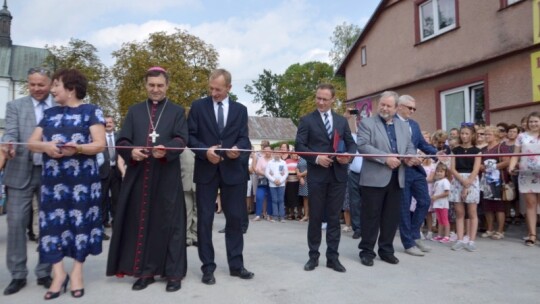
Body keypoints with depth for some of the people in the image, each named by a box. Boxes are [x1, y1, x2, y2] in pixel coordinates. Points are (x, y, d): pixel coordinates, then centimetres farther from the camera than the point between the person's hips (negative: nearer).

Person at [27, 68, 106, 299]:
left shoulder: (91, 111, 0)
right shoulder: (49, 113, 15)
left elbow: (100, 144, -8)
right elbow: (32, 143, 10)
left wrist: (77, 148, -26)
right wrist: (46, 146, -13)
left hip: (81, 178, -4)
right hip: (52, 177, 4)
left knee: (80, 220, 1)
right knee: (53, 221, 1)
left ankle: (77, 272, 13)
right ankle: (58, 273, 11)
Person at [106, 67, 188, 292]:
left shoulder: (177, 111, 10)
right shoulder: (134, 111, 16)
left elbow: (181, 140, -4)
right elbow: (121, 141, 7)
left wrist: (166, 149, -25)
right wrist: (131, 151, -16)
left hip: (167, 177, -2)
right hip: (138, 176, 3)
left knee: (169, 222, 0)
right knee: (140, 223, 4)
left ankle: (174, 273, 6)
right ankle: (145, 272, 15)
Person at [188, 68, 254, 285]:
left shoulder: (240, 110, 9)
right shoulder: (198, 106, 4)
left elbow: (244, 138, 4)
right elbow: (190, 136, 0)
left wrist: (238, 148, -19)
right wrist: (205, 151, -16)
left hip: (233, 170, 1)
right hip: (206, 170, -1)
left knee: (235, 218, 6)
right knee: (205, 219, 3)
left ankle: (236, 265, 19)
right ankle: (208, 267, 14)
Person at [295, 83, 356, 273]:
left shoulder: (342, 121, 13)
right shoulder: (307, 120, 3)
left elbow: (351, 144, 12)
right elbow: (300, 146, -4)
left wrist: (349, 155, -10)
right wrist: (316, 158, -17)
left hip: (338, 175, 3)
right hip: (317, 175, -2)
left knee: (334, 217, 7)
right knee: (315, 217, 5)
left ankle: (333, 257, 16)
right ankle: (313, 256, 17)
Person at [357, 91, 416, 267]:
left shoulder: (404, 126, 18)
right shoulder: (367, 123, 1)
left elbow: (410, 147, 17)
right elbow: (363, 146, -12)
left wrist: (410, 157, -8)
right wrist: (386, 158, -19)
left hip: (397, 178, 5)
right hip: (374, 178, -5)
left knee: (392, 216, 10)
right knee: (371, 216, 0)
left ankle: (386, 250, 22)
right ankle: (367, 251, 11)